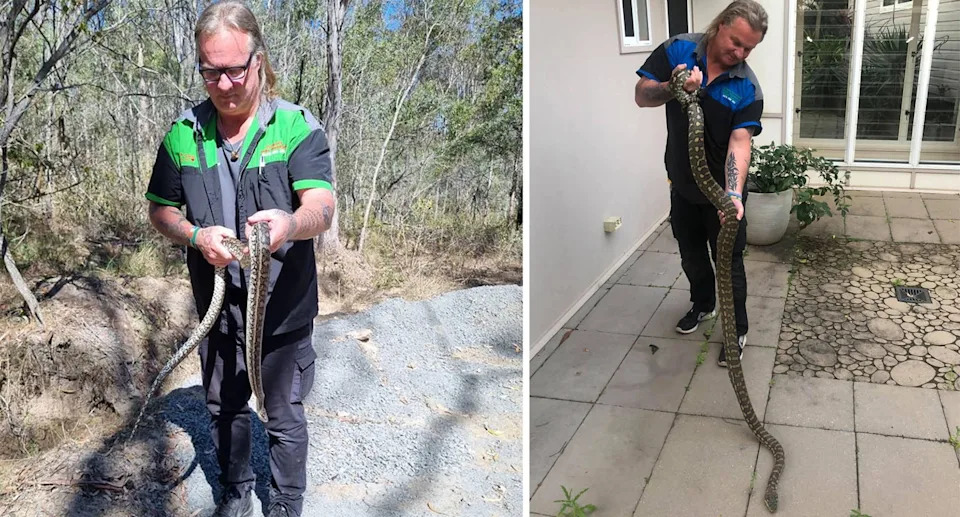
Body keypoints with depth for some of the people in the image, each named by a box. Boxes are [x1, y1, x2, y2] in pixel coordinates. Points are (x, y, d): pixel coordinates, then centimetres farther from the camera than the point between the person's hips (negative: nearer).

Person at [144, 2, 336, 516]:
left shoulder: (297, 126, -13)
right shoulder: (183, 133, -2)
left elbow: (323, 207, -26)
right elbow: (160, 208, 8)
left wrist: (290, 223, -50)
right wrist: (197, 236, -15)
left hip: (283, 307, -3)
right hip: (217, 305, 4)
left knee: (284, 415, 11)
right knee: (224, 406, 21)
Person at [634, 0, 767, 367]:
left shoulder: (747, 88, -18)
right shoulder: (677, 50, -11)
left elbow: (740, 141, -27)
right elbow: (641, 96, -11)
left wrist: (733, 193, -43)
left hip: (722, 189, -3)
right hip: (683, 183, 3)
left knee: (729, 261, 6)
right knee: (691, 254, 21)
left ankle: (738, 330, 23)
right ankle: (703, 305, 46)